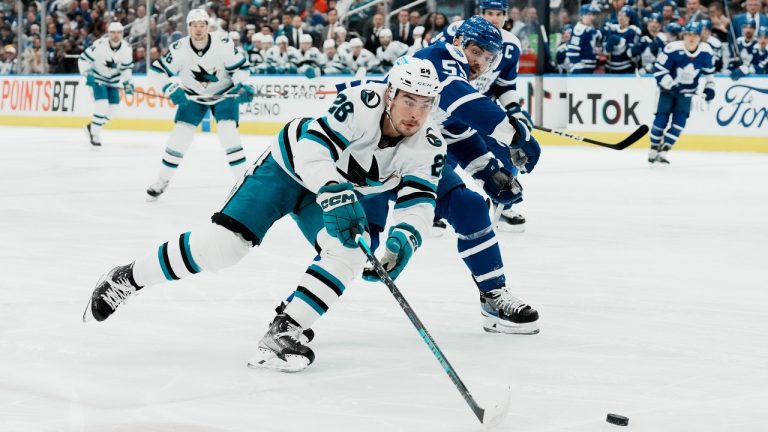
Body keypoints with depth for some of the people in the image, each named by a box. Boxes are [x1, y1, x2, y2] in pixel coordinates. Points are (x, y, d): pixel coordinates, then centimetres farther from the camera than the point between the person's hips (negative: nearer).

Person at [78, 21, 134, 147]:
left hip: (113, 81, 5)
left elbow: (127, 68, 2)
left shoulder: (126, 49, -11)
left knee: (112, 109, 5)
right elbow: (83, 58, -17)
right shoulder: (99, 45, -25)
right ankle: (94, 134, -6)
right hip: (98, 79, -5)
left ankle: (92, 127, 27)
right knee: (102, 105, -20)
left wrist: (128, 83, -7)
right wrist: (87, 74, -26)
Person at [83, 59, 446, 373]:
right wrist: (335, 194, -56)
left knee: (350, 249, -23)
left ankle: (282, 333, -19)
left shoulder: (428, 145, -19)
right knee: (222, 244, -14)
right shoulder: (364, 102, -33)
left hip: (343, 192, 5)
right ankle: (128, 278, 5)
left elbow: (419, 202, -24)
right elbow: (312, 147, -41)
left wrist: (404, 237, -45)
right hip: (288, 167, -5)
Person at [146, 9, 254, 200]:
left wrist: (243, 85, -27)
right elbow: (157, 72, -17)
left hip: (224, 92, -2)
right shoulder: (179, 48, -22)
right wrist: (171, 89, -32)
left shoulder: (222, 43, -25)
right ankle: (162, 180, 9)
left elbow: (240, 64, -12)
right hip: (193, 95, 2)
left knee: (228, 132, -19)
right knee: (180, 134, -6)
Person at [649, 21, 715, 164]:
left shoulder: (706, 51, -12)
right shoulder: (673, 49, -25)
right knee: (662, 117, -8)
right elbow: (659, 69, -21)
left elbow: (709, 71, 7)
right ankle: (654, 149, 10)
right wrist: (670, 84, -27)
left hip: (686, 91, 3)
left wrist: (709, 87, 3)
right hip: (668, 87, -3)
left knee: (679, 120, -9)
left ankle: (663, 152, -5)